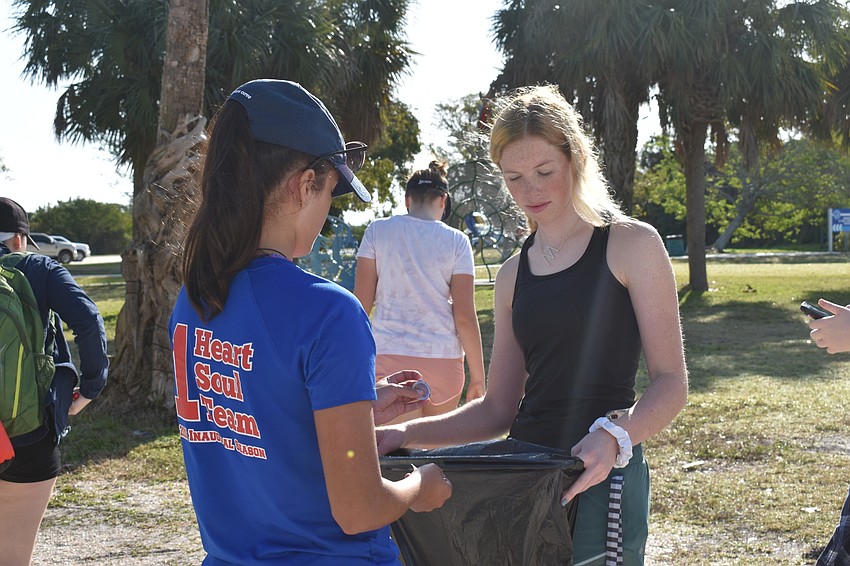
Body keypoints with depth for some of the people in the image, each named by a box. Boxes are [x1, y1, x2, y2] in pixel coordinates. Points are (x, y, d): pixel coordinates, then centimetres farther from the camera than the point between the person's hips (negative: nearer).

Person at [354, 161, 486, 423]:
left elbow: (362, 303, 0)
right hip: (443, 358, 1)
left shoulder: (377, 231, 1)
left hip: (390, 355, -1)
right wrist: (477, 376, 4)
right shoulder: (456, 241, 1)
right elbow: (465, 317, -3)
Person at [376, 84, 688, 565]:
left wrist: (615, 436, -25)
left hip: (601, 478, -4)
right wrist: (407, 434, 1)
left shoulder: (632, 245, -2)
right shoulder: (514, 276, 13)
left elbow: (671, 382, -7)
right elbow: (500, 408, 13)